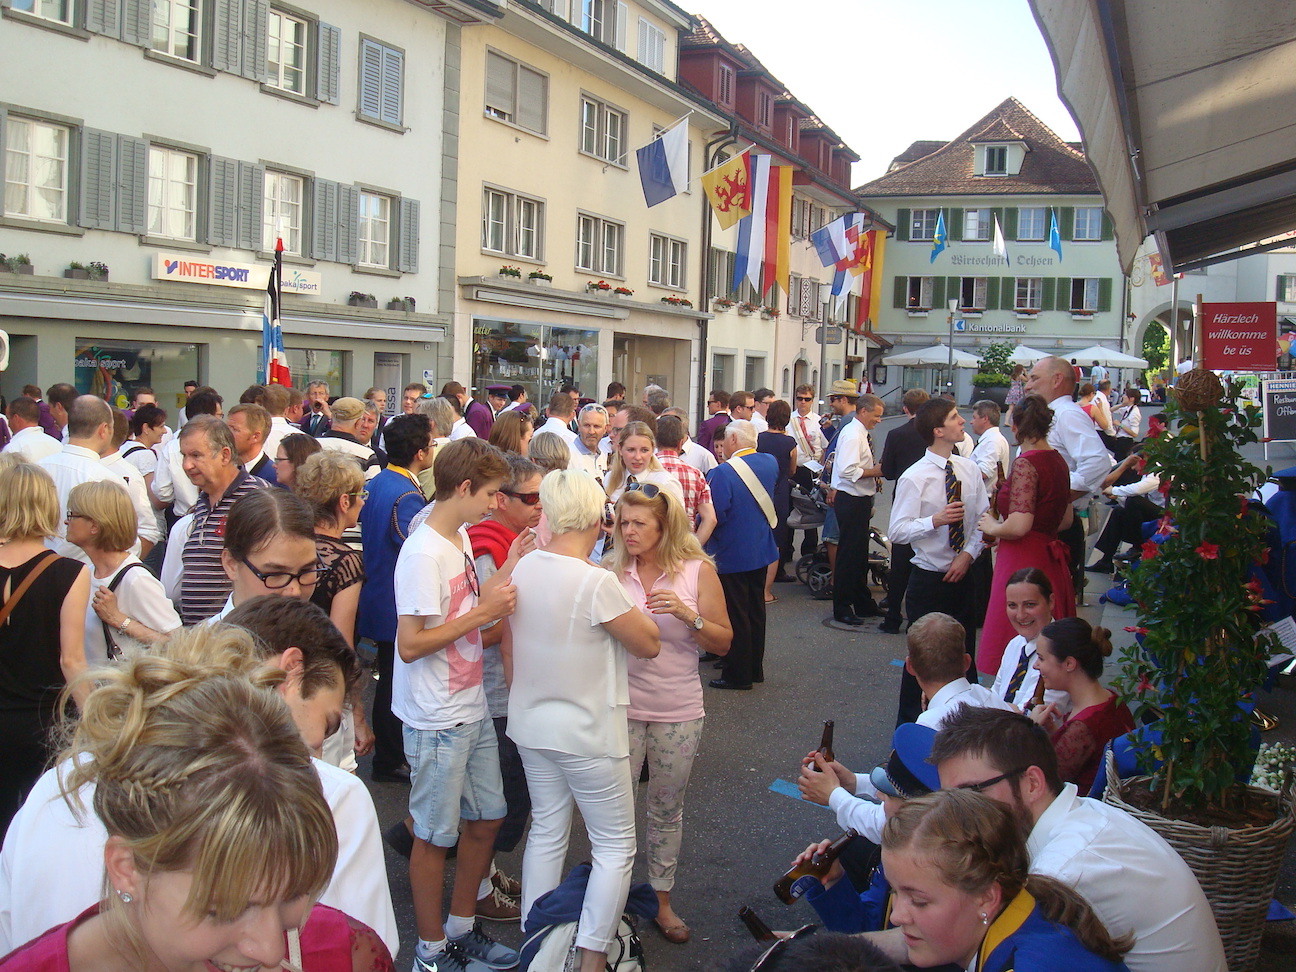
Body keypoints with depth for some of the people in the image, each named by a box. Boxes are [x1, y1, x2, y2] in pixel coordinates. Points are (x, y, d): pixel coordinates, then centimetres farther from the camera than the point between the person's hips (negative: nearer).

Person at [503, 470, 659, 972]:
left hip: (531, 726, 7)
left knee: (546, 833, 19)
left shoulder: (523, 568, -3)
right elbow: (649, 644, -14)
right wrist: (627, 604, 0)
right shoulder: (596, 582, -24)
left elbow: (507, 649, 8)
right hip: (588, 733, -7)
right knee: (615, 846, 9)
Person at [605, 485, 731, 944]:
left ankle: (661, 899, 29)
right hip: (621, 705, 0)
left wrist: (687, 614, -18)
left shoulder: (698, 571, -4)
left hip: (678, 711, 0)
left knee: (667, 807, 13)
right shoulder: (611, 572, -2)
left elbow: (723, 643, -3)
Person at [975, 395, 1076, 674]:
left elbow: (1019, 526, -24)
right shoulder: (1058, 460, 11)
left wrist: (992, 527, -3)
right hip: (1051, 560, 9)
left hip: (1024, 562, -9)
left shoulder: (1025, 463, -15)